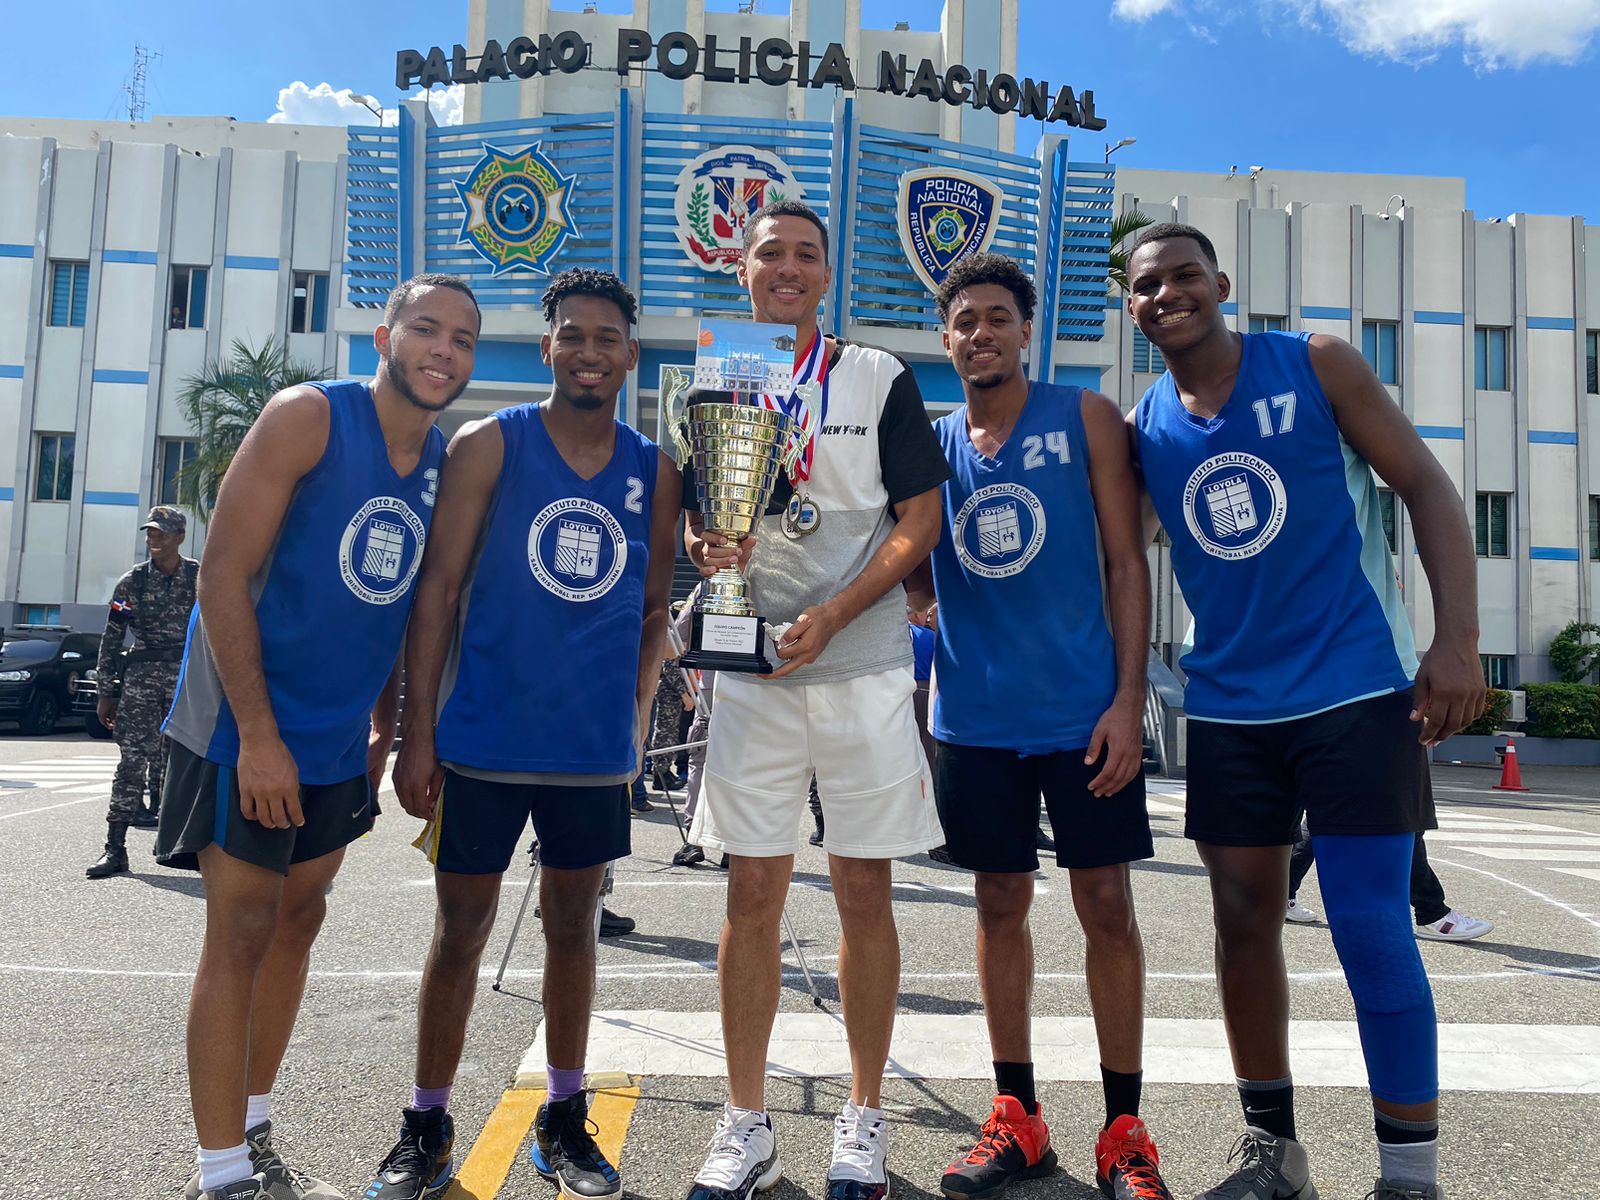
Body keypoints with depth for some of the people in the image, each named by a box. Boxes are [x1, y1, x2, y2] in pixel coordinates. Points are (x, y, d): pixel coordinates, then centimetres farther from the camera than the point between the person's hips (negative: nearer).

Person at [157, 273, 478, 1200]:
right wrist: (258, 734, -20)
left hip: (342, 739, 7)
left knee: (298, 921, 14)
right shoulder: (309, 417, -14)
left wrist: (384, 732, 11)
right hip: (249, 727, -6)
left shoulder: (448, 464, 5)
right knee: (242, 934, 0)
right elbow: (224, 575, -17)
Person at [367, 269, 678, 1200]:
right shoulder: (490, 446, -2)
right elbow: (440, 588, -4)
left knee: (573, 925, 14)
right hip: (483, 739, -2)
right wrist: (418, 733, -8)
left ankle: (564, 1121, 30)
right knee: (462, 928, 8)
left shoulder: (654, 471, 6)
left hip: (595, 749, 3)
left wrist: (635, 718, 3)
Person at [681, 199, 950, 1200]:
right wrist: (703, 544, -9)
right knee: (753, 893, 5)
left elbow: (919, 524, -3)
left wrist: (828, 617, -15)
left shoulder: (879, 379, 3)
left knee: (865, 894, 4)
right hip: (754, 670, 2)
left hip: (863, 669, -2)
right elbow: (693, 517, 16)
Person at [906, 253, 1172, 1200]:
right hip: (975, 717, 3)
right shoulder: (930, 444, 8)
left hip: (1084, 709, -2)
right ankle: (1019, 1118, 24)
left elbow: (1126, 563, -3)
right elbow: (916, 589, 12)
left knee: (1107, 905, 2)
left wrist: (1130, 699, -10)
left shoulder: (1086, 419, 1)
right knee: (1002, 905, 10)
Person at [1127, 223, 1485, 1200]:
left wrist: (1459, 639, -13)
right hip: (1230, 706, 4)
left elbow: (1426, 485, -3)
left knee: (1371, 930, -5)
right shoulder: (1139, 428, 5)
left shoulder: (1318, 366, -3)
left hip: (1358, 688, -3)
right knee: (1244, 919, 9)